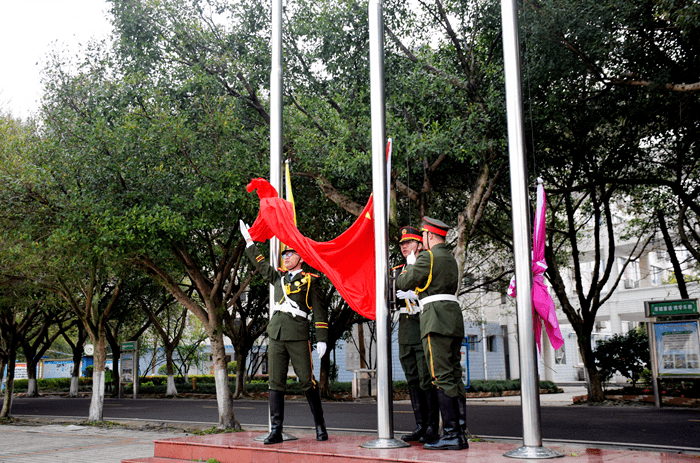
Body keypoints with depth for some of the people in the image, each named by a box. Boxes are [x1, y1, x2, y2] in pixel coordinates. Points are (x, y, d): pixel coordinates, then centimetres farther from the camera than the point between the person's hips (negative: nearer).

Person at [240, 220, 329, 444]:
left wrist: (321, 340, -5)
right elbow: (261, 264, 34)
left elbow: (319, 312, 2)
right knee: (276, 384, 2)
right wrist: (249, 242, 37)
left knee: (307, 382, -2)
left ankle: (320, 425, 12)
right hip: (276, 336, 5)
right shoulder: (279, 277, 18)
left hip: (298, 338, -5)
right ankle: (276, 431, 5)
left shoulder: (310, 280, 4)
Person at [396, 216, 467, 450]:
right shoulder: (450, 259, 21)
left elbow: (403, 283, -4)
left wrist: (409, 265, 15)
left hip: (436, 319, -9)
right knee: (454, 377, 7)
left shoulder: (428, 257, -7)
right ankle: (460, 433, 8)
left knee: (443, 378, -9)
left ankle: (451, 435, -10)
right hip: (454, 318, 9)